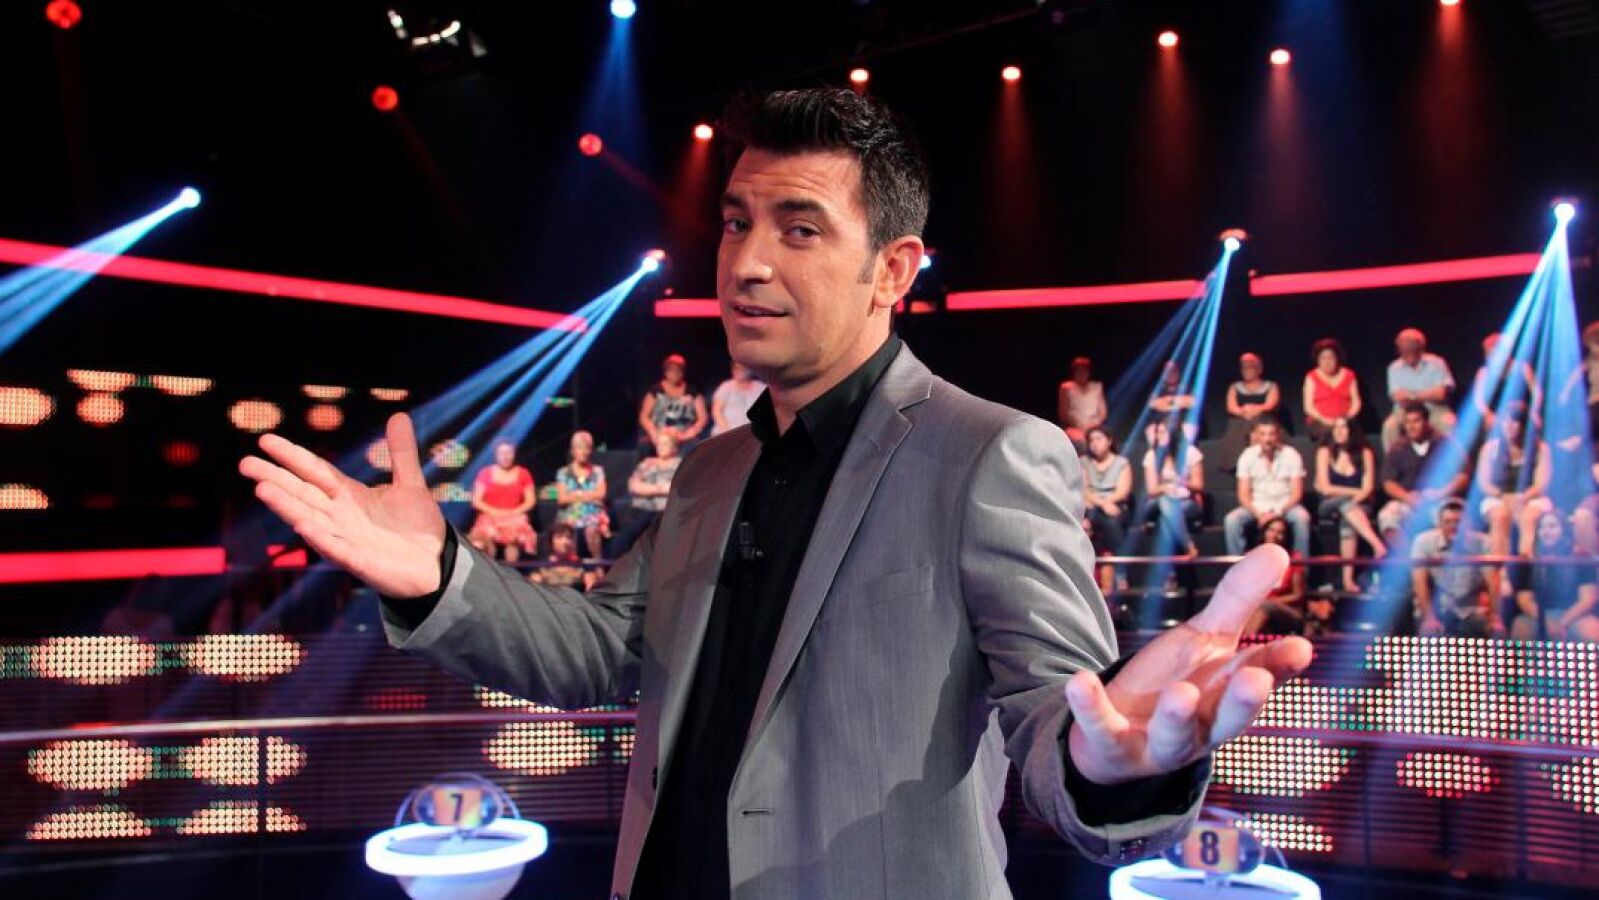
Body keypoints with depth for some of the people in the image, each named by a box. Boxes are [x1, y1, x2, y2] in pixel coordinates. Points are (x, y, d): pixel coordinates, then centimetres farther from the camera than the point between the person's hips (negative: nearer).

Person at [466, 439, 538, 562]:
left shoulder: (523, 474, 10)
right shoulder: (485, 473, 7)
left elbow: (531, 500, 7)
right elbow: (476, 501, 4)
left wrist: (515, 512, -8)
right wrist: (494, 512, -10)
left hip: (515, 518, 0)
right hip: (490, 517, 0)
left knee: (514, 534, -34)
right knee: (486, 534, -33)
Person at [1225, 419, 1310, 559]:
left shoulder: (1291, 455, -8)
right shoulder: (1247, 456, -4)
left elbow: (1296, 493, -9)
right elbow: (1244, 495, -5)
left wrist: (1278, 512, -25)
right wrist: (1259, 514, -22)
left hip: (1284, 506, -1)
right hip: (1257, 507, 1)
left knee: (1302, 517, -33)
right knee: (1231, 520, -27)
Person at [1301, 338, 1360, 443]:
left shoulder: (1349, 375, 14)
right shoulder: (1312, 377, 6)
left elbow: (1356, 402, 11)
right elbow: (1308, 406, 0)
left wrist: (1348, 417, -9)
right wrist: (1325, 420, -15)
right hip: (1319, 423, -2)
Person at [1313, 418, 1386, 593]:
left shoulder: (1364, 453, 2)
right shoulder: (1325, 452, 0)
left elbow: (1368, 488, -3)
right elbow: (1325, 488, -4)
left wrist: (1354, 500, -21)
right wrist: (1354, 492, -7)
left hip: (1358, 504, 0)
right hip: (1330, 505, 0)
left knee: (1348, 520, -35)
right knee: (1345, 501, -36)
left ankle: (1348, 578, -45)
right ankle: (1378, 544, -54)